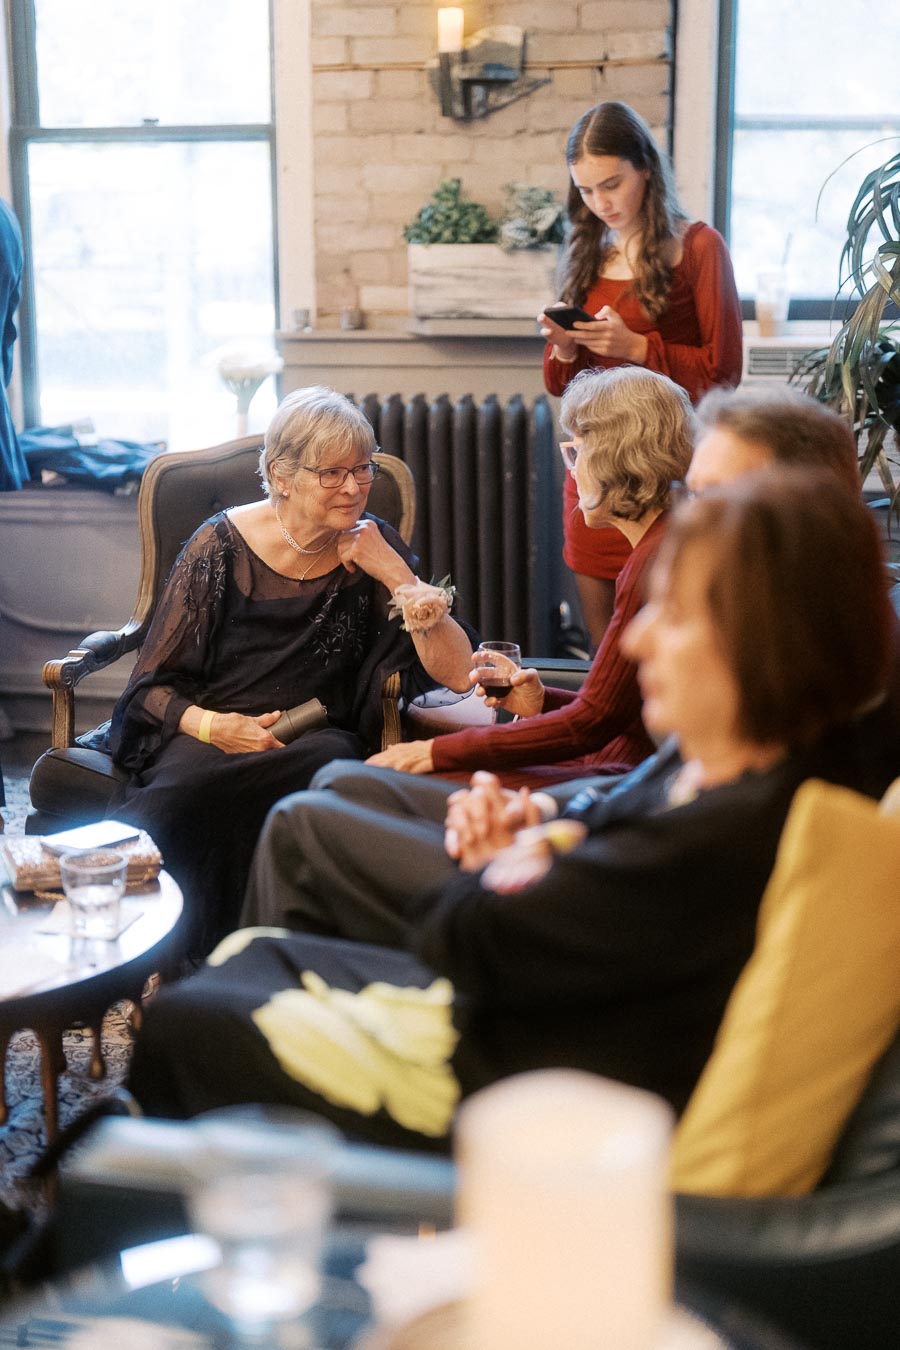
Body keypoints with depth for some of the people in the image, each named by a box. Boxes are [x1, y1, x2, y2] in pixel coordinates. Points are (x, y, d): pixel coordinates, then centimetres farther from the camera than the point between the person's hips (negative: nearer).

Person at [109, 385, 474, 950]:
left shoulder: (374, 548, 7)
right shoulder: (223, 546, 1)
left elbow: (457, 672, -1)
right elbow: (153, 686, 4)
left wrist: (395, 574, -9)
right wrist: (211, 725, -17)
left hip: (320, 736, 1)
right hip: (206, 734, -1)